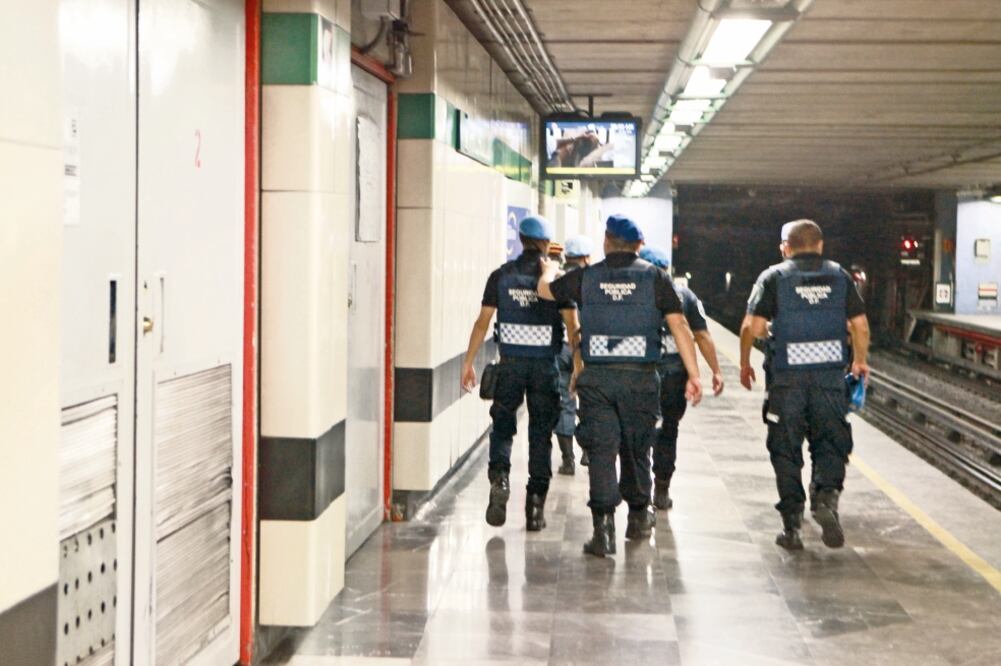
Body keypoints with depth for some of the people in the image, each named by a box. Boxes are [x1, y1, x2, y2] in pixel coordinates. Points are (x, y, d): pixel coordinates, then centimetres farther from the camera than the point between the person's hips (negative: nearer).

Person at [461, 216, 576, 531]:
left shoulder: (501, 276, 0)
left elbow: (482, 322, 0)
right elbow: (573, 326, -6)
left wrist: (468, 362, 6)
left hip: (510, 362, 0)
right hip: (546, 364, 0)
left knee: (502, 426, 12)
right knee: (541, 433, 8)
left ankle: (499, 477, -14)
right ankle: (536, 505, 8)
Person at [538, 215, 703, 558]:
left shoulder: (586, 277, 2)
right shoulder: (655, 277, -1)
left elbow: (545, 289, 20)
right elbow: (679, 327, -5)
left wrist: (550, 268, 43)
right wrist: (693, 375, -2)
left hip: (596, 376, 0)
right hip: (640, 377, 0)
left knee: (601, 451, 0)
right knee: (636, 449, 16)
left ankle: (603, 525, -8)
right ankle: (639, 516, 31)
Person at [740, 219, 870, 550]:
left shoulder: (774, 277, 1)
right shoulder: (839, 276, 8)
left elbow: (753, 327, -7)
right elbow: (860, 326, 5)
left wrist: (745, 364, 8)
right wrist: (860, 362, 20)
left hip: (787, 377, -1)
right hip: (830, 372, 2)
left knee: (786, 450, 7)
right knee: (830, 442, 12)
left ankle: (791, 525, 8)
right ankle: (826, 496, -13)